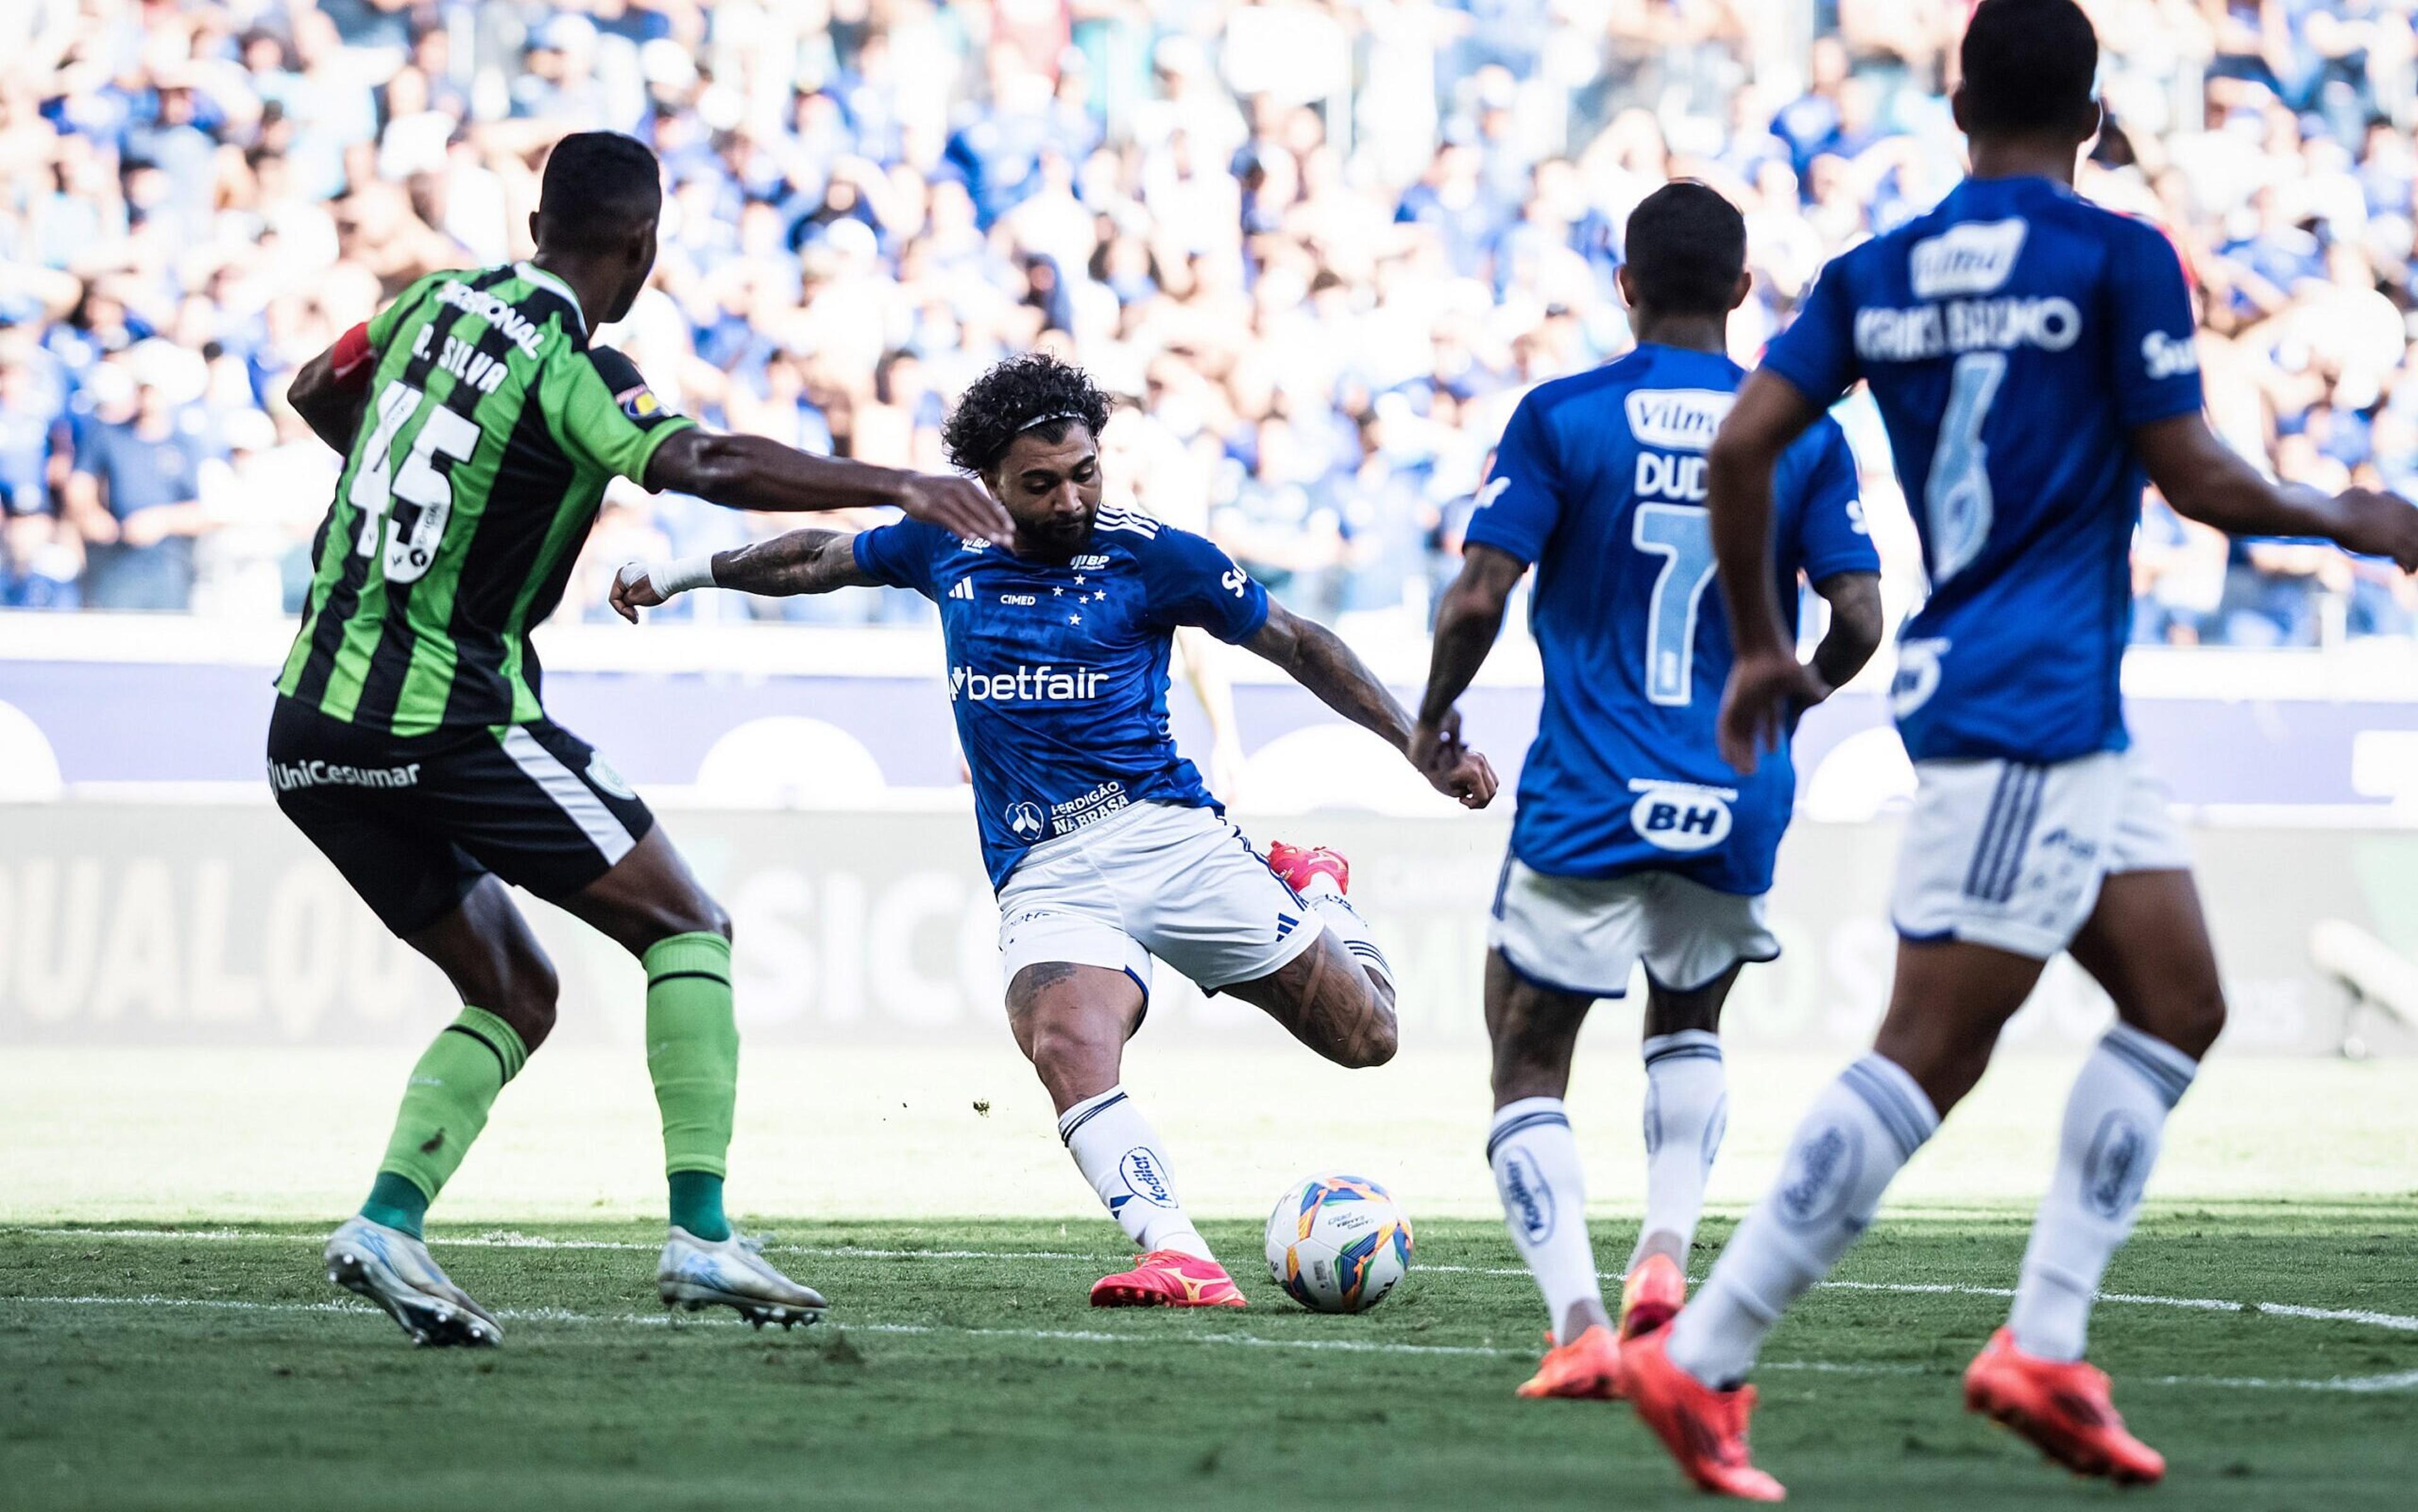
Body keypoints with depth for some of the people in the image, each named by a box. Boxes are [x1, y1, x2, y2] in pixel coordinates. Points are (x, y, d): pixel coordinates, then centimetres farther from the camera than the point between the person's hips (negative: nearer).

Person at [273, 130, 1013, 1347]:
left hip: (309, 734, 8)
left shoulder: (439, 302, 11)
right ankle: (699, 1235, -8)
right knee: (686, 928, 3)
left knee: (512, 995, 18)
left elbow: (316, 392, 29)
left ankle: (387, 1225, -1)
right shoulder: (571, 369, -12)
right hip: (445, 722, -8)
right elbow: (703, 467, -30)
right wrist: (892, 486, -33)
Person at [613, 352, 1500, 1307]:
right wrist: (685, 573, 31)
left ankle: (1314, 892, 32)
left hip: (1166, 830, -1)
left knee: (1366, 1037, -1)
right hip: (1044, 875, 1)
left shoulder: (1150, 555, -2)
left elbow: (1296, 645, 7)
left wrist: (1425, 746, 4)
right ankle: (1179, 1261, -40)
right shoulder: (946, 547, 6)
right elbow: (821, 558, 27)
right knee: (1067, 1048, -32)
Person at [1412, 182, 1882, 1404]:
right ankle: (1665, 1254, 7)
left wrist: (1435, 716, 8)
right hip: (1736, 803, 3)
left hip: (1586, 802, -3)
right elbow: (1858, 618, -1)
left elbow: (1478, 597, -10)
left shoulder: (1561, 418, -5)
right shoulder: (1803, 434, 2)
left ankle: (1576, 1323, -13)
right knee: (1689, 1028, 29)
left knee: (1529, 1070, 6)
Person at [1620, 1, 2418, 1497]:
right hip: (2025, 713, -8)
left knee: (2180, 1005, 14)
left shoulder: (1875, 274, 10)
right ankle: (1699, 1363, -14)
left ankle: (2046, 1352, 7)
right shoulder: (2120, 259, -7)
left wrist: (1761, 641, 14)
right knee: (1929, 1058, -11)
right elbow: (2191, 476, -6)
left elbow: (1741, 445, 3)